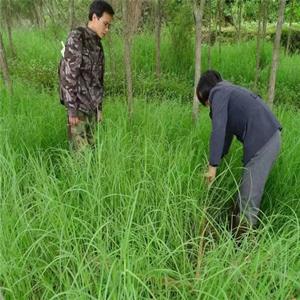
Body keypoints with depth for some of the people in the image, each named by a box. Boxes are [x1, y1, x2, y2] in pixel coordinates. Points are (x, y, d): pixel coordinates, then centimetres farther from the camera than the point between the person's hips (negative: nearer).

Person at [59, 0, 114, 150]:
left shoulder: (97, 44, 13)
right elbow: (68, 74, -17)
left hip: (92, 106, 8)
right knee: (81, 151, -6)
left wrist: (99, 107, 17)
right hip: (79, 105, -7)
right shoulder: (76, 37, -11)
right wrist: (72, 109, -20)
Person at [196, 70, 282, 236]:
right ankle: (235, 232, 23)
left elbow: (218, 129, -13)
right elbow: (228, 131, 28)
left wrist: (213, 166, -12)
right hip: (268, 137, 10)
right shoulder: (228, 92, 27)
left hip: (262, 140, -10)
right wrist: (217, 160, 28)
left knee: (249, 197, -7)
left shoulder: (218, 92, 0)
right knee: (244, 193, 14)